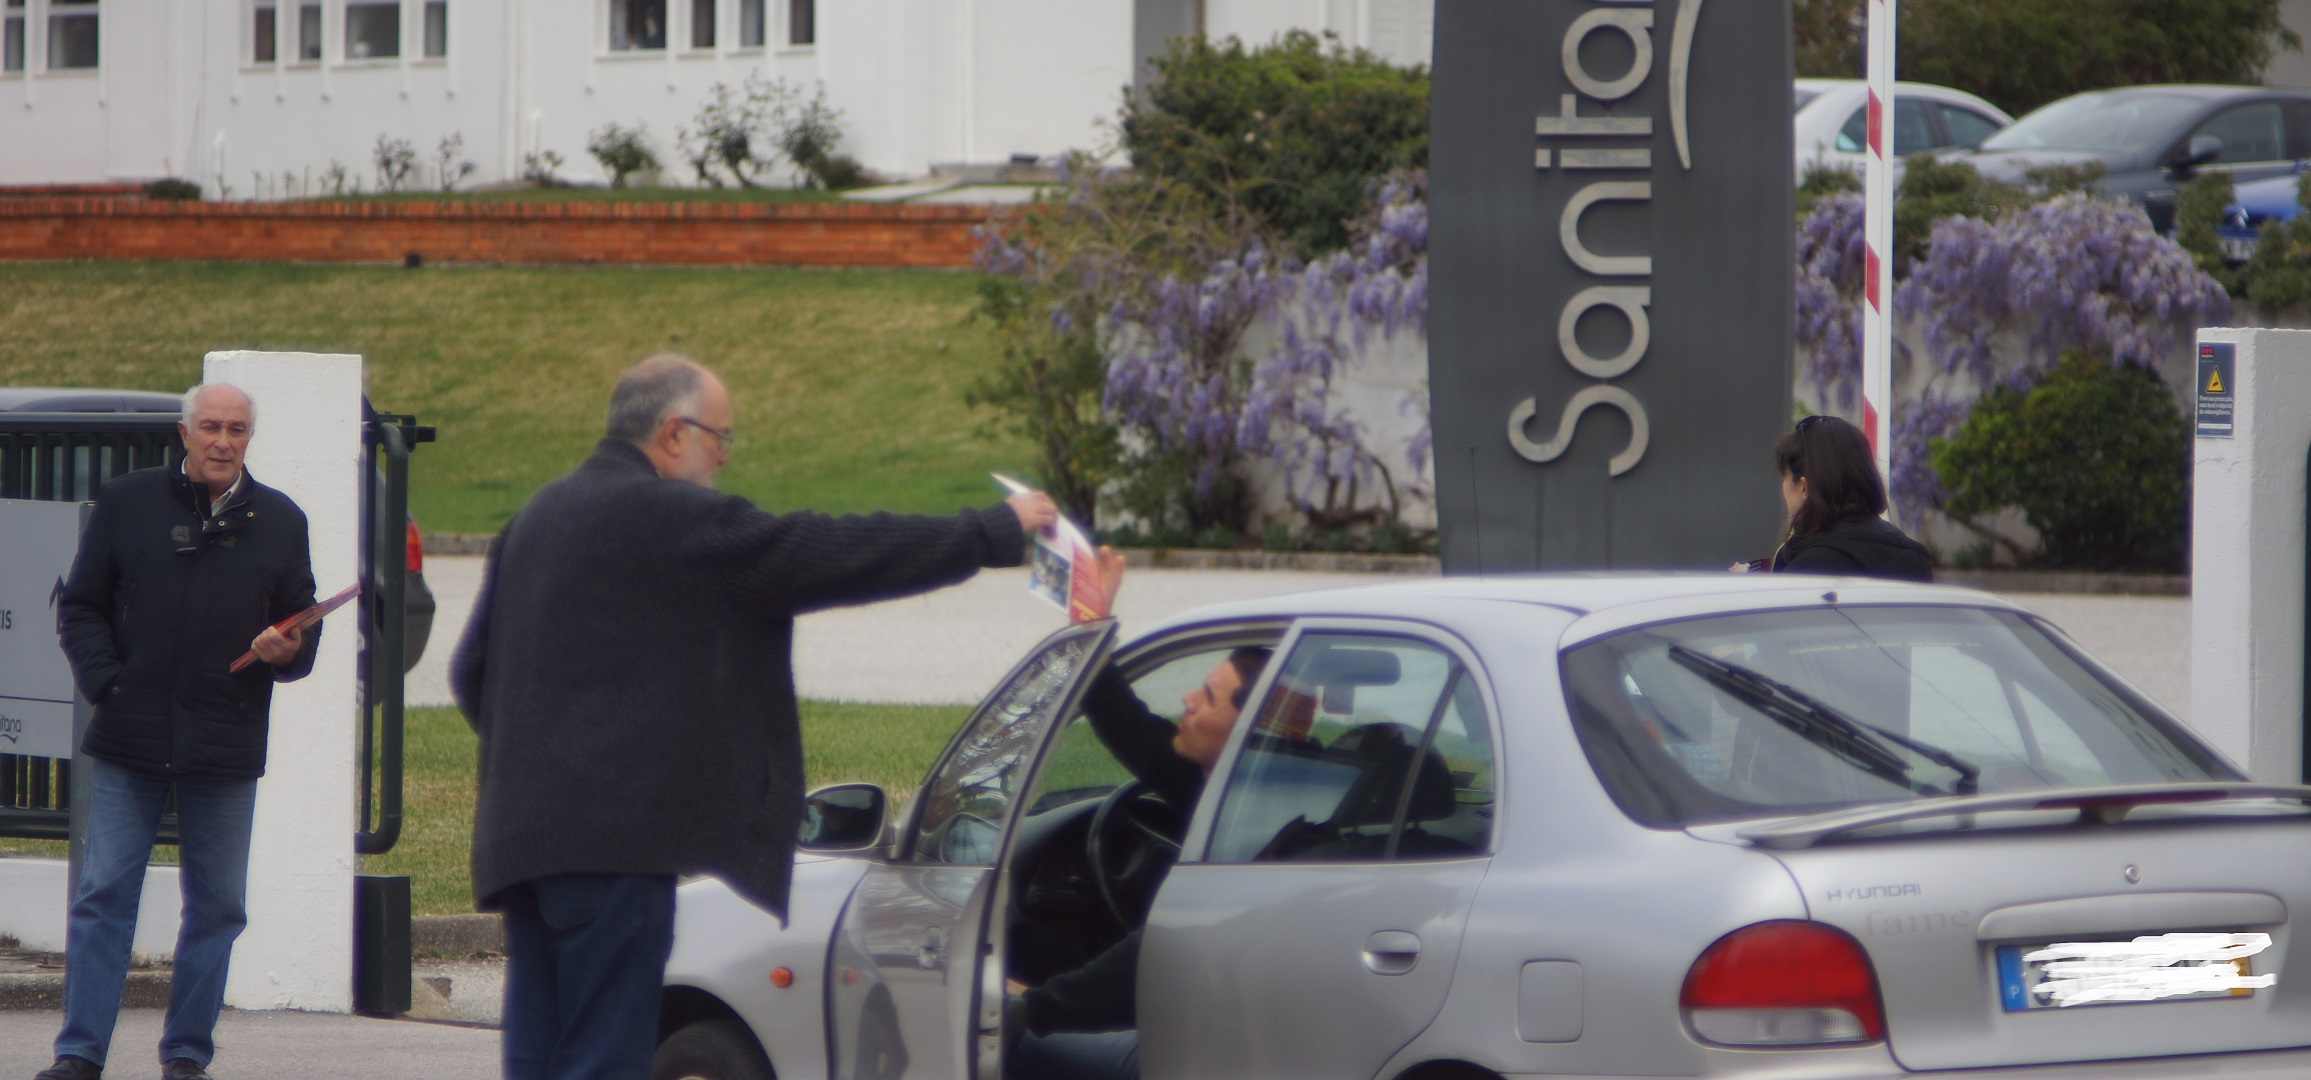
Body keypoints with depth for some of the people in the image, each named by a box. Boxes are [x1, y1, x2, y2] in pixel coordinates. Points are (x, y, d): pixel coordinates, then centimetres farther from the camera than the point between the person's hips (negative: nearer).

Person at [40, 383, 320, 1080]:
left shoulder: (279, 521, 9)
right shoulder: (126, 505, 5)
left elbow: (304, 633, 13)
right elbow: (80, 606, 8)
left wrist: (285, 651, -9)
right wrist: (103, 680, -6)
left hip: (227, 750, 1)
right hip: (130, 739, -1)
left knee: (216, 904, 4)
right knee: (104, 894, -3)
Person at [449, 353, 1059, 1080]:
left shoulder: (538, 518, 18)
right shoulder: (674, 520, -10)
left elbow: (473, 671, 22)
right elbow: (833, 554, -8)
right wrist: (995, 534, 0)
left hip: (522, 831, 9)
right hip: (614, 834, -9)